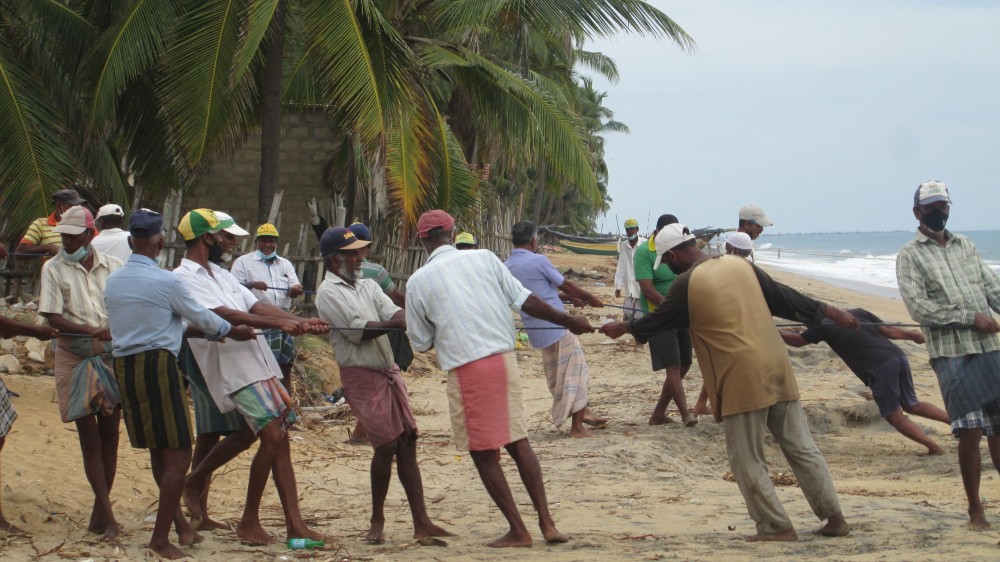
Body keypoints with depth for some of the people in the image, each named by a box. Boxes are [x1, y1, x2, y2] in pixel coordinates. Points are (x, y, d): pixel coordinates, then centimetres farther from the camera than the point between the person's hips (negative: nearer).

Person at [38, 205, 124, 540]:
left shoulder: (113, 267, 4)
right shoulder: (54, 269, -2)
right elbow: (52, 318, -10)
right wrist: (92, 330, -24)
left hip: (112, 357, 3)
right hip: (76, 359, -3)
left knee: (110, 435, 5)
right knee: (90, 438, -3)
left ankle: (99, 513, 14)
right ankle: (107, 516, -3)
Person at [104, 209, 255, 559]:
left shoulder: (113, 281, 8)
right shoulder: (165, 281, -11)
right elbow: (200, 317, 0)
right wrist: (232, 331, 19)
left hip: (123, 366, 7)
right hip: (158, 364, -7)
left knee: (158, 450, 18)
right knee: (178, 454, -2)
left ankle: (178, 522, 28)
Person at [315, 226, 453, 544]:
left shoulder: (367, 286, 15)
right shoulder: (329, 292, -7)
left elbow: (394, 313, 0)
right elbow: (358, 331, -17)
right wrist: (395, 324, -18)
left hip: (388, 371, 7)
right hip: (361, 375, -7)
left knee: (407, 442, 2)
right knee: (387, 445, -9)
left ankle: (421, 523, 2)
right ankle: (377, 520, 9)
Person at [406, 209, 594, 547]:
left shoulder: (418, 282, -1)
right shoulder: (484, 258, 5)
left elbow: (421, 343, 7)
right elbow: (526, 301, 4)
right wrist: (569, 322, 15)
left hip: (466, 369, -4)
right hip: (504, 358, 4)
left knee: (483, 452, 7)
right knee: (518, 440, 15)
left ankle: (518, 531, 8)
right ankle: (546, 522, 11)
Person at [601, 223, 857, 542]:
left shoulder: (687, 283, -4)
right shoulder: (740, 265, 12)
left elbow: (660, 319, 10)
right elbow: (784, 297, 14)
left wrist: (623, 328, 27)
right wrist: (827, 312, 22)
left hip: (743, 379, -6)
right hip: (777, 368, 7)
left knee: (747, 461, 4)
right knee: (802, 449, 10)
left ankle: (776, 527, 3)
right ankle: (834, 518, 11)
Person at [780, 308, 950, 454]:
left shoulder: (823, 326, 8)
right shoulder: (857, 312, 21)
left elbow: (797, 341, 24)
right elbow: (887, 331, 15)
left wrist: (777, 332, 41)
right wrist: (911, 334, 28)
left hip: (880, 367, -7)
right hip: (898, 356, 7)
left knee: (895, 417, 5)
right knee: (911, 405, 22)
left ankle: (935, 448, -3)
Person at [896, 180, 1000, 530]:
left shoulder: (966, 246, 16)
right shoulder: (910, 256, 1)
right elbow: (918, 307, -10)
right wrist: (971, 318, -12)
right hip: (951, 353, -4)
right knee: (970, 432, -6)